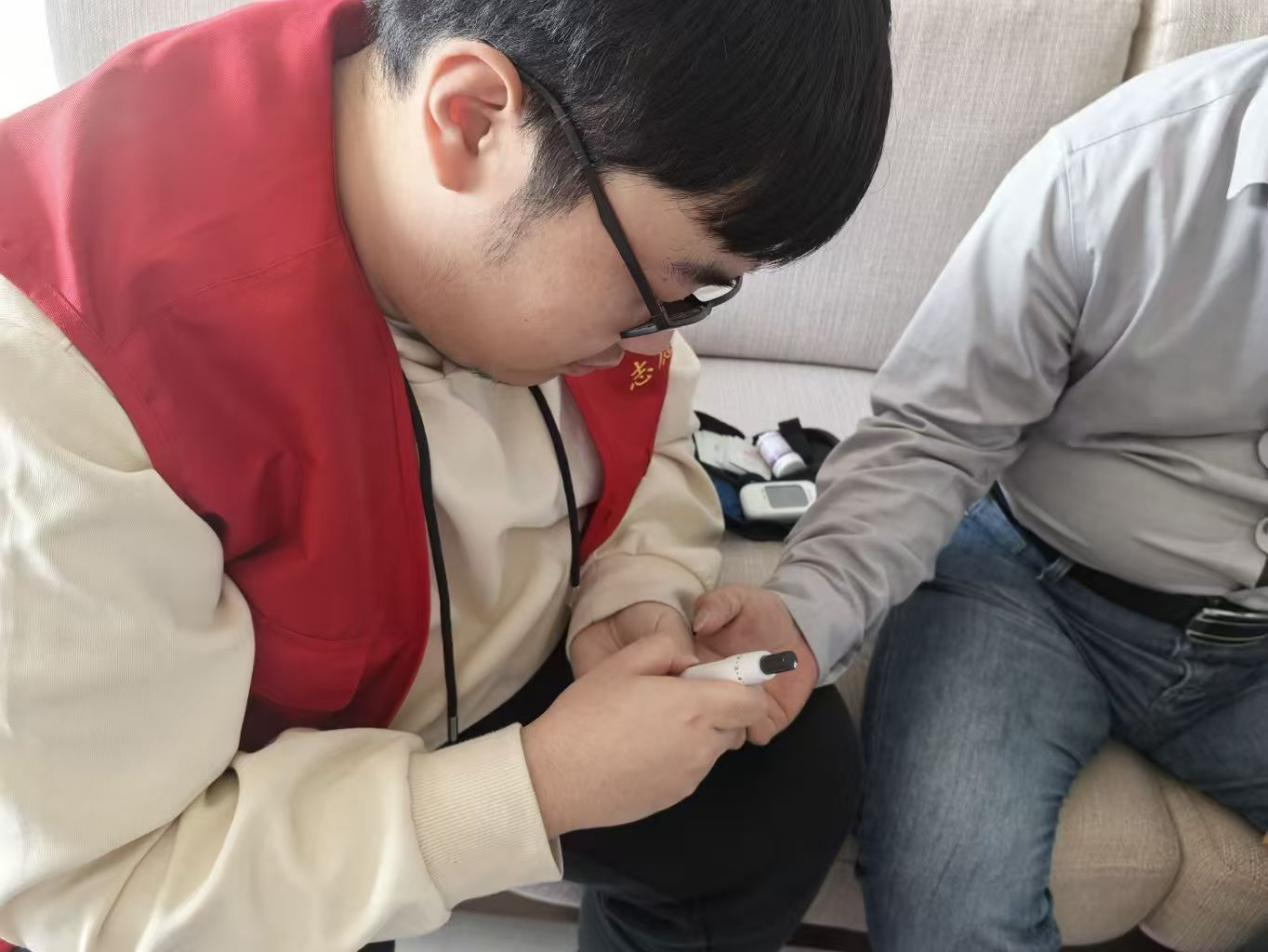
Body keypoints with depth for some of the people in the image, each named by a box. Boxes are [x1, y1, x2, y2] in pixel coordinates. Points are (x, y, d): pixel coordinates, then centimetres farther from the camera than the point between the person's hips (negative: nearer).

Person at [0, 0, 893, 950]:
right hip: (261, 781, -3)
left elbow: (648, 452, 2)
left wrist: (635, 600, -18)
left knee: (798, 773, -1)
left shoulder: (594, 226, -17)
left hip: (514, 676, 5)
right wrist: (539, 787, -32)